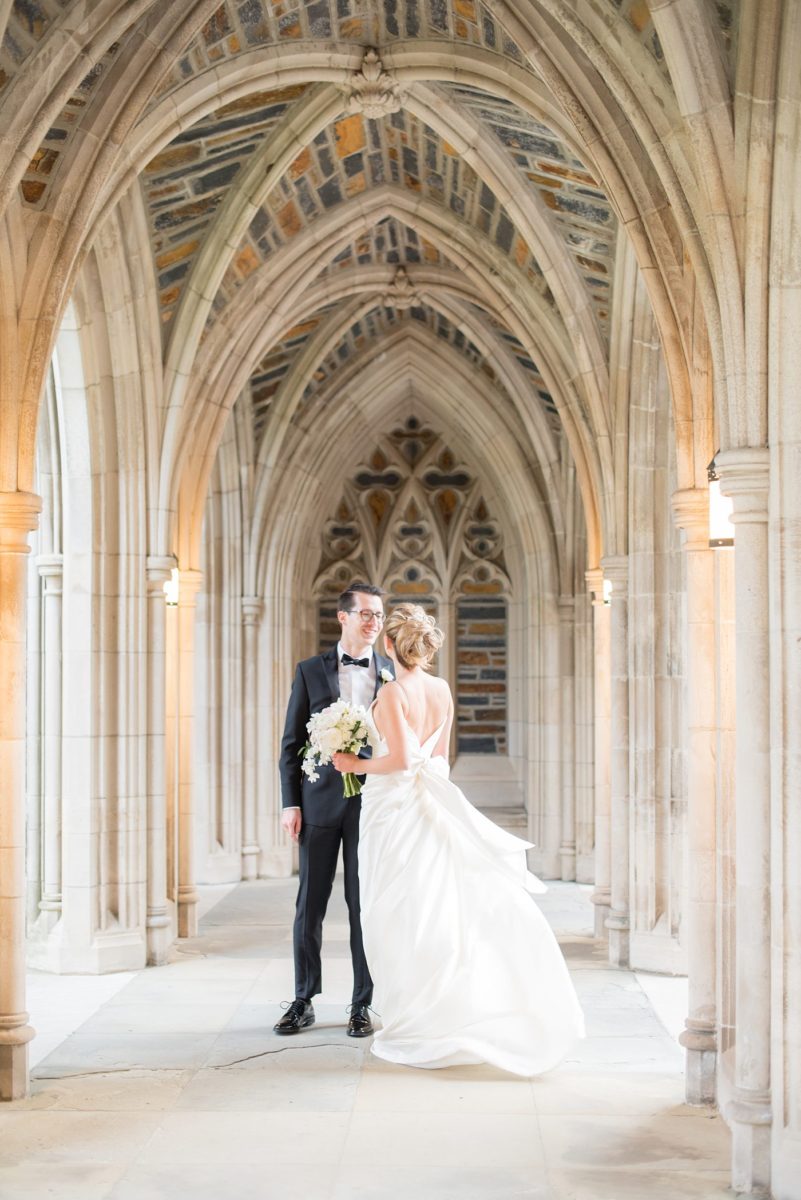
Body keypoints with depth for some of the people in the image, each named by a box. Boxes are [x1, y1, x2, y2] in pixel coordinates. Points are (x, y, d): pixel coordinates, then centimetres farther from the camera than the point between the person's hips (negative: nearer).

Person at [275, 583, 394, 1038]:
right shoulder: (311, 671, 5)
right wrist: (290, 803, -2)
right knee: (310, 906, 5)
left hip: (374, 802, 0)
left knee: (366, 907, 4)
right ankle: (304, 1001, 17)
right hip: (320, 801, 0)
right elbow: (292, 743, 5)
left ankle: (364, 1005, 13)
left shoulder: (394, 673, 6)